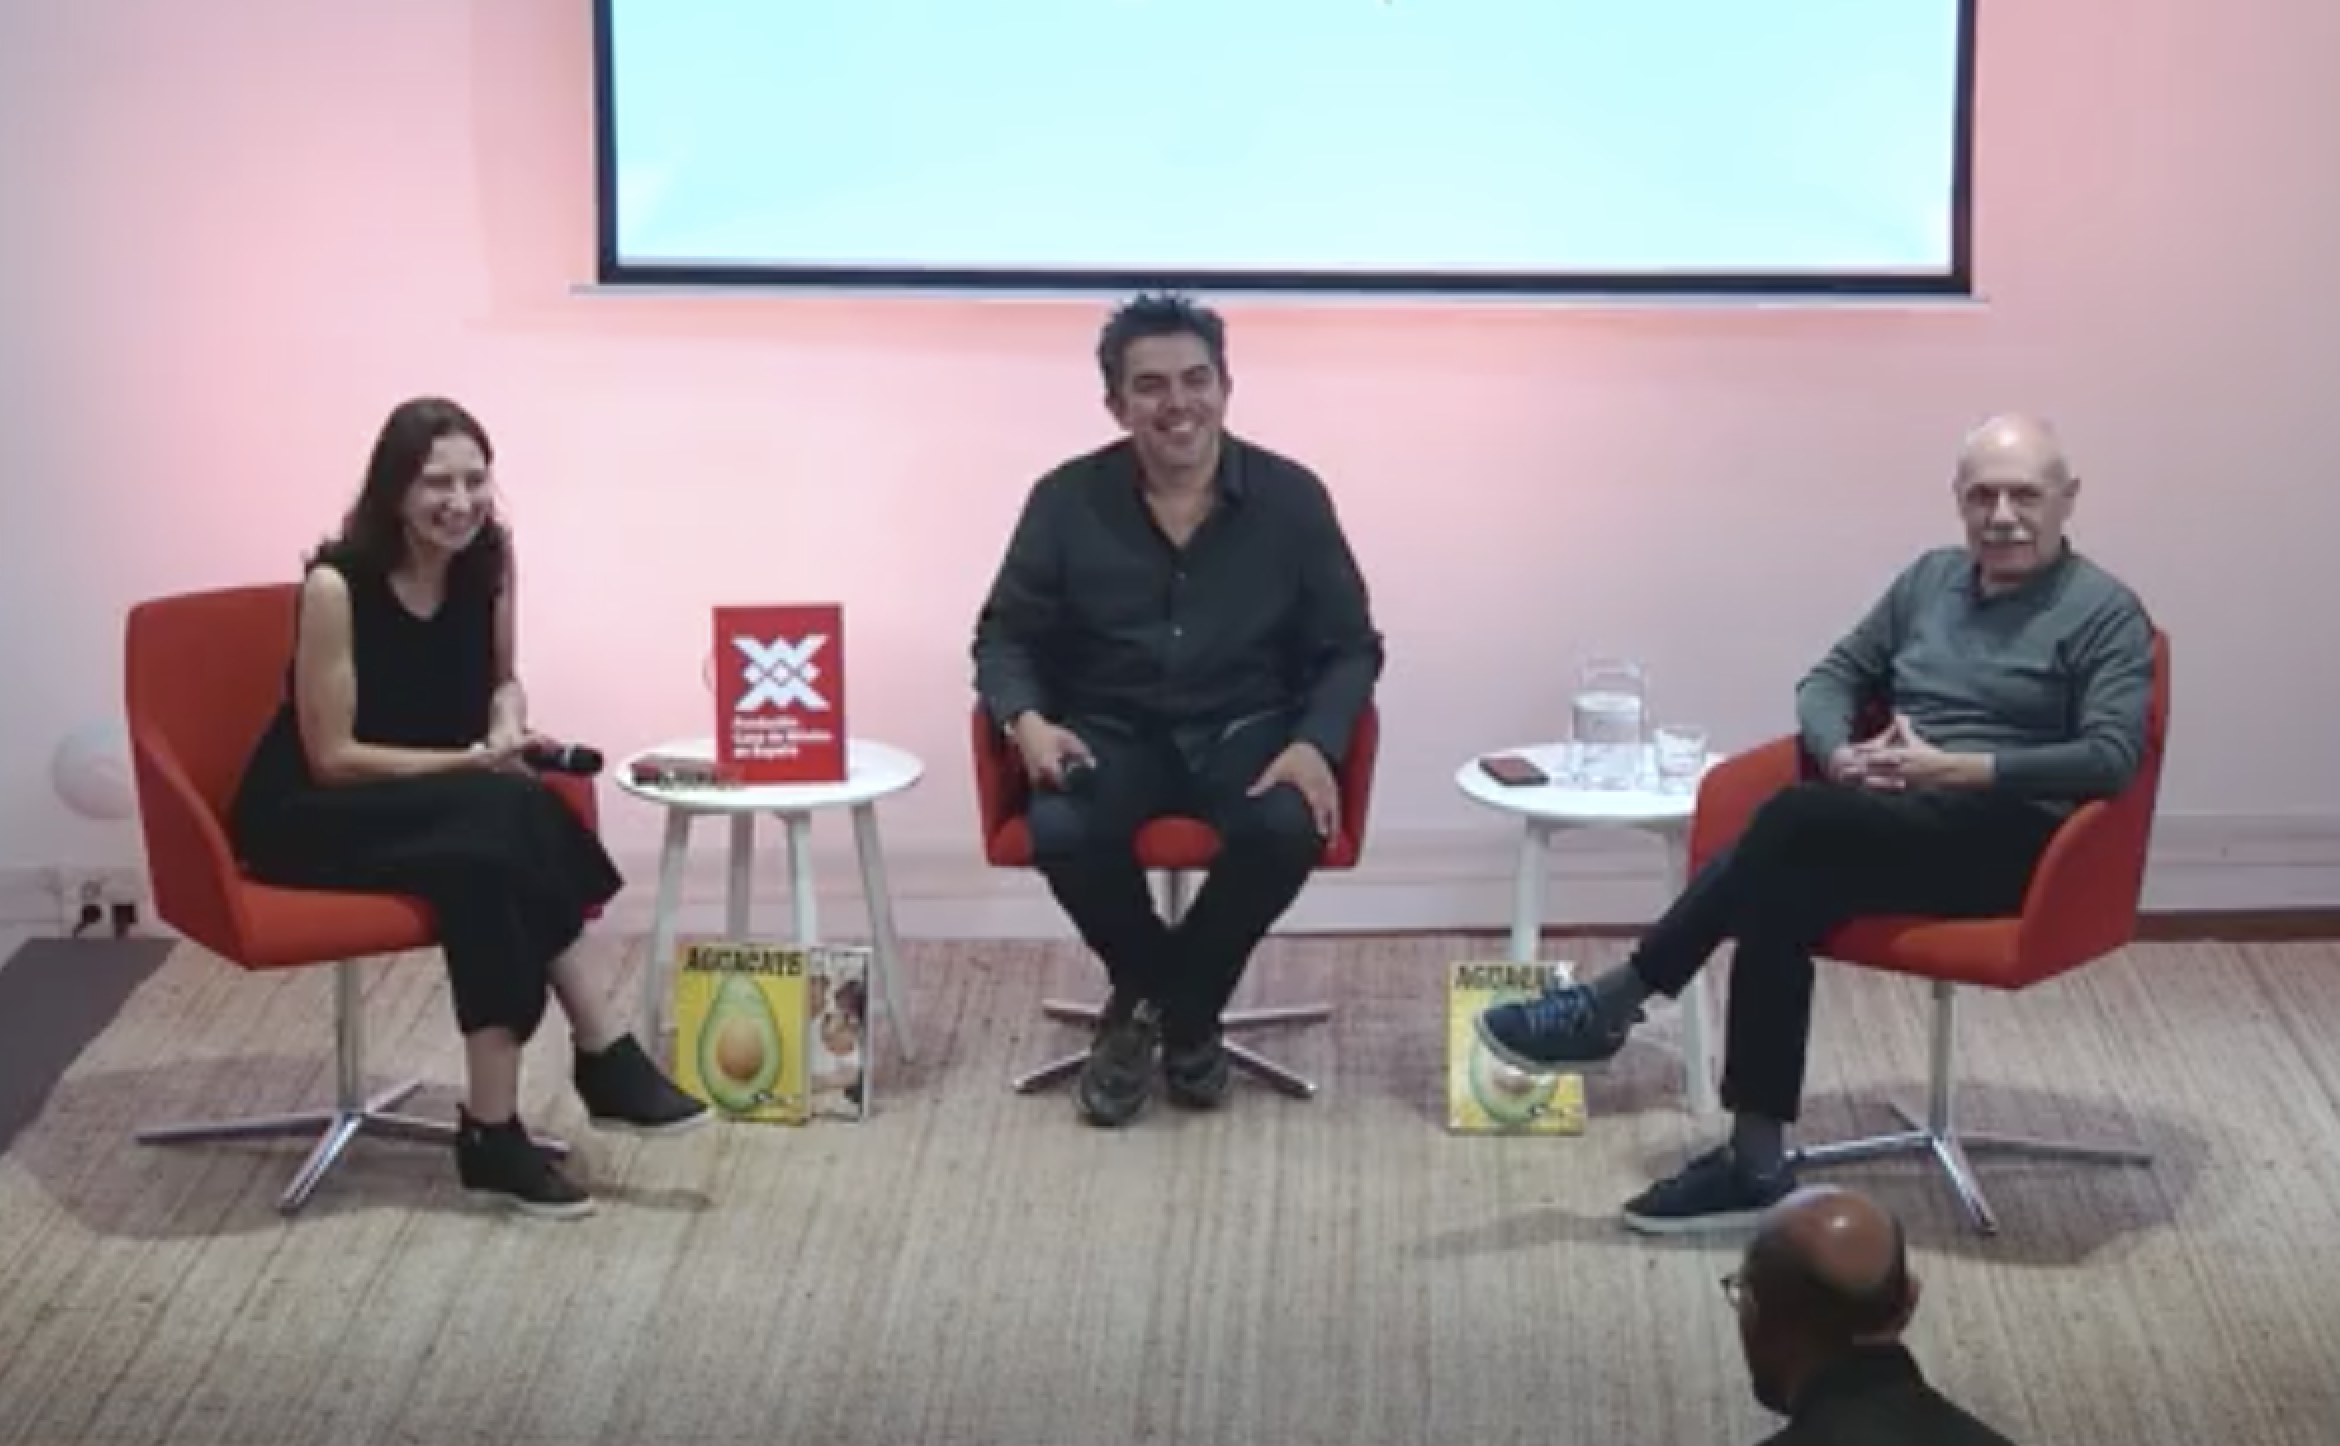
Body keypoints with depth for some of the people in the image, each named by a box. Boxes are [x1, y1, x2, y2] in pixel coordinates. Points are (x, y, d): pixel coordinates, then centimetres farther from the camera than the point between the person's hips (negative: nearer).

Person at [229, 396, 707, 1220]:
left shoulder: (488, 561, -4)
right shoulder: (337, 584, -21)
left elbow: (499, 681, 14)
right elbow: (332, 758, -18)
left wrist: (507, 727, -10)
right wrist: (474, 762, -24)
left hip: (438, 809, 5)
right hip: (310, 815, -5)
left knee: (489, 854, -31)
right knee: (506, 819, -32)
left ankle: (494, 1129, -31)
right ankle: (603, 1060, -26)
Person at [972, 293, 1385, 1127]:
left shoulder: (1291, 498, -2)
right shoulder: (1067, 501, -2)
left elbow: (1349, 647, 3)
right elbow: (1004, 635, 5)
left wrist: (1316, 745, -17)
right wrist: (1028, 719, -18)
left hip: (1246, 730, 0)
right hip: (1111, 731, 0)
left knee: (1290, 828, -33)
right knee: (1061, 832, -33)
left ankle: (1184, 1006, -4)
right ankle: (1149, 993, 1)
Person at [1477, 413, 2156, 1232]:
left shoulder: (2106, 614, -2)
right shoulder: (1930, 579, 17)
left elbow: (2111, 759, -13)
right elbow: (1831, 678, 20)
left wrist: (1958, 769, -20)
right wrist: (1841, 753, -4)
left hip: (2008, 842, -6)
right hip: (1886, 826, 6)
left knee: (1796, 821, -31)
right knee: (1781, 894, -28)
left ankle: (1612, 1005, -22)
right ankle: (1756, 1164, -26)